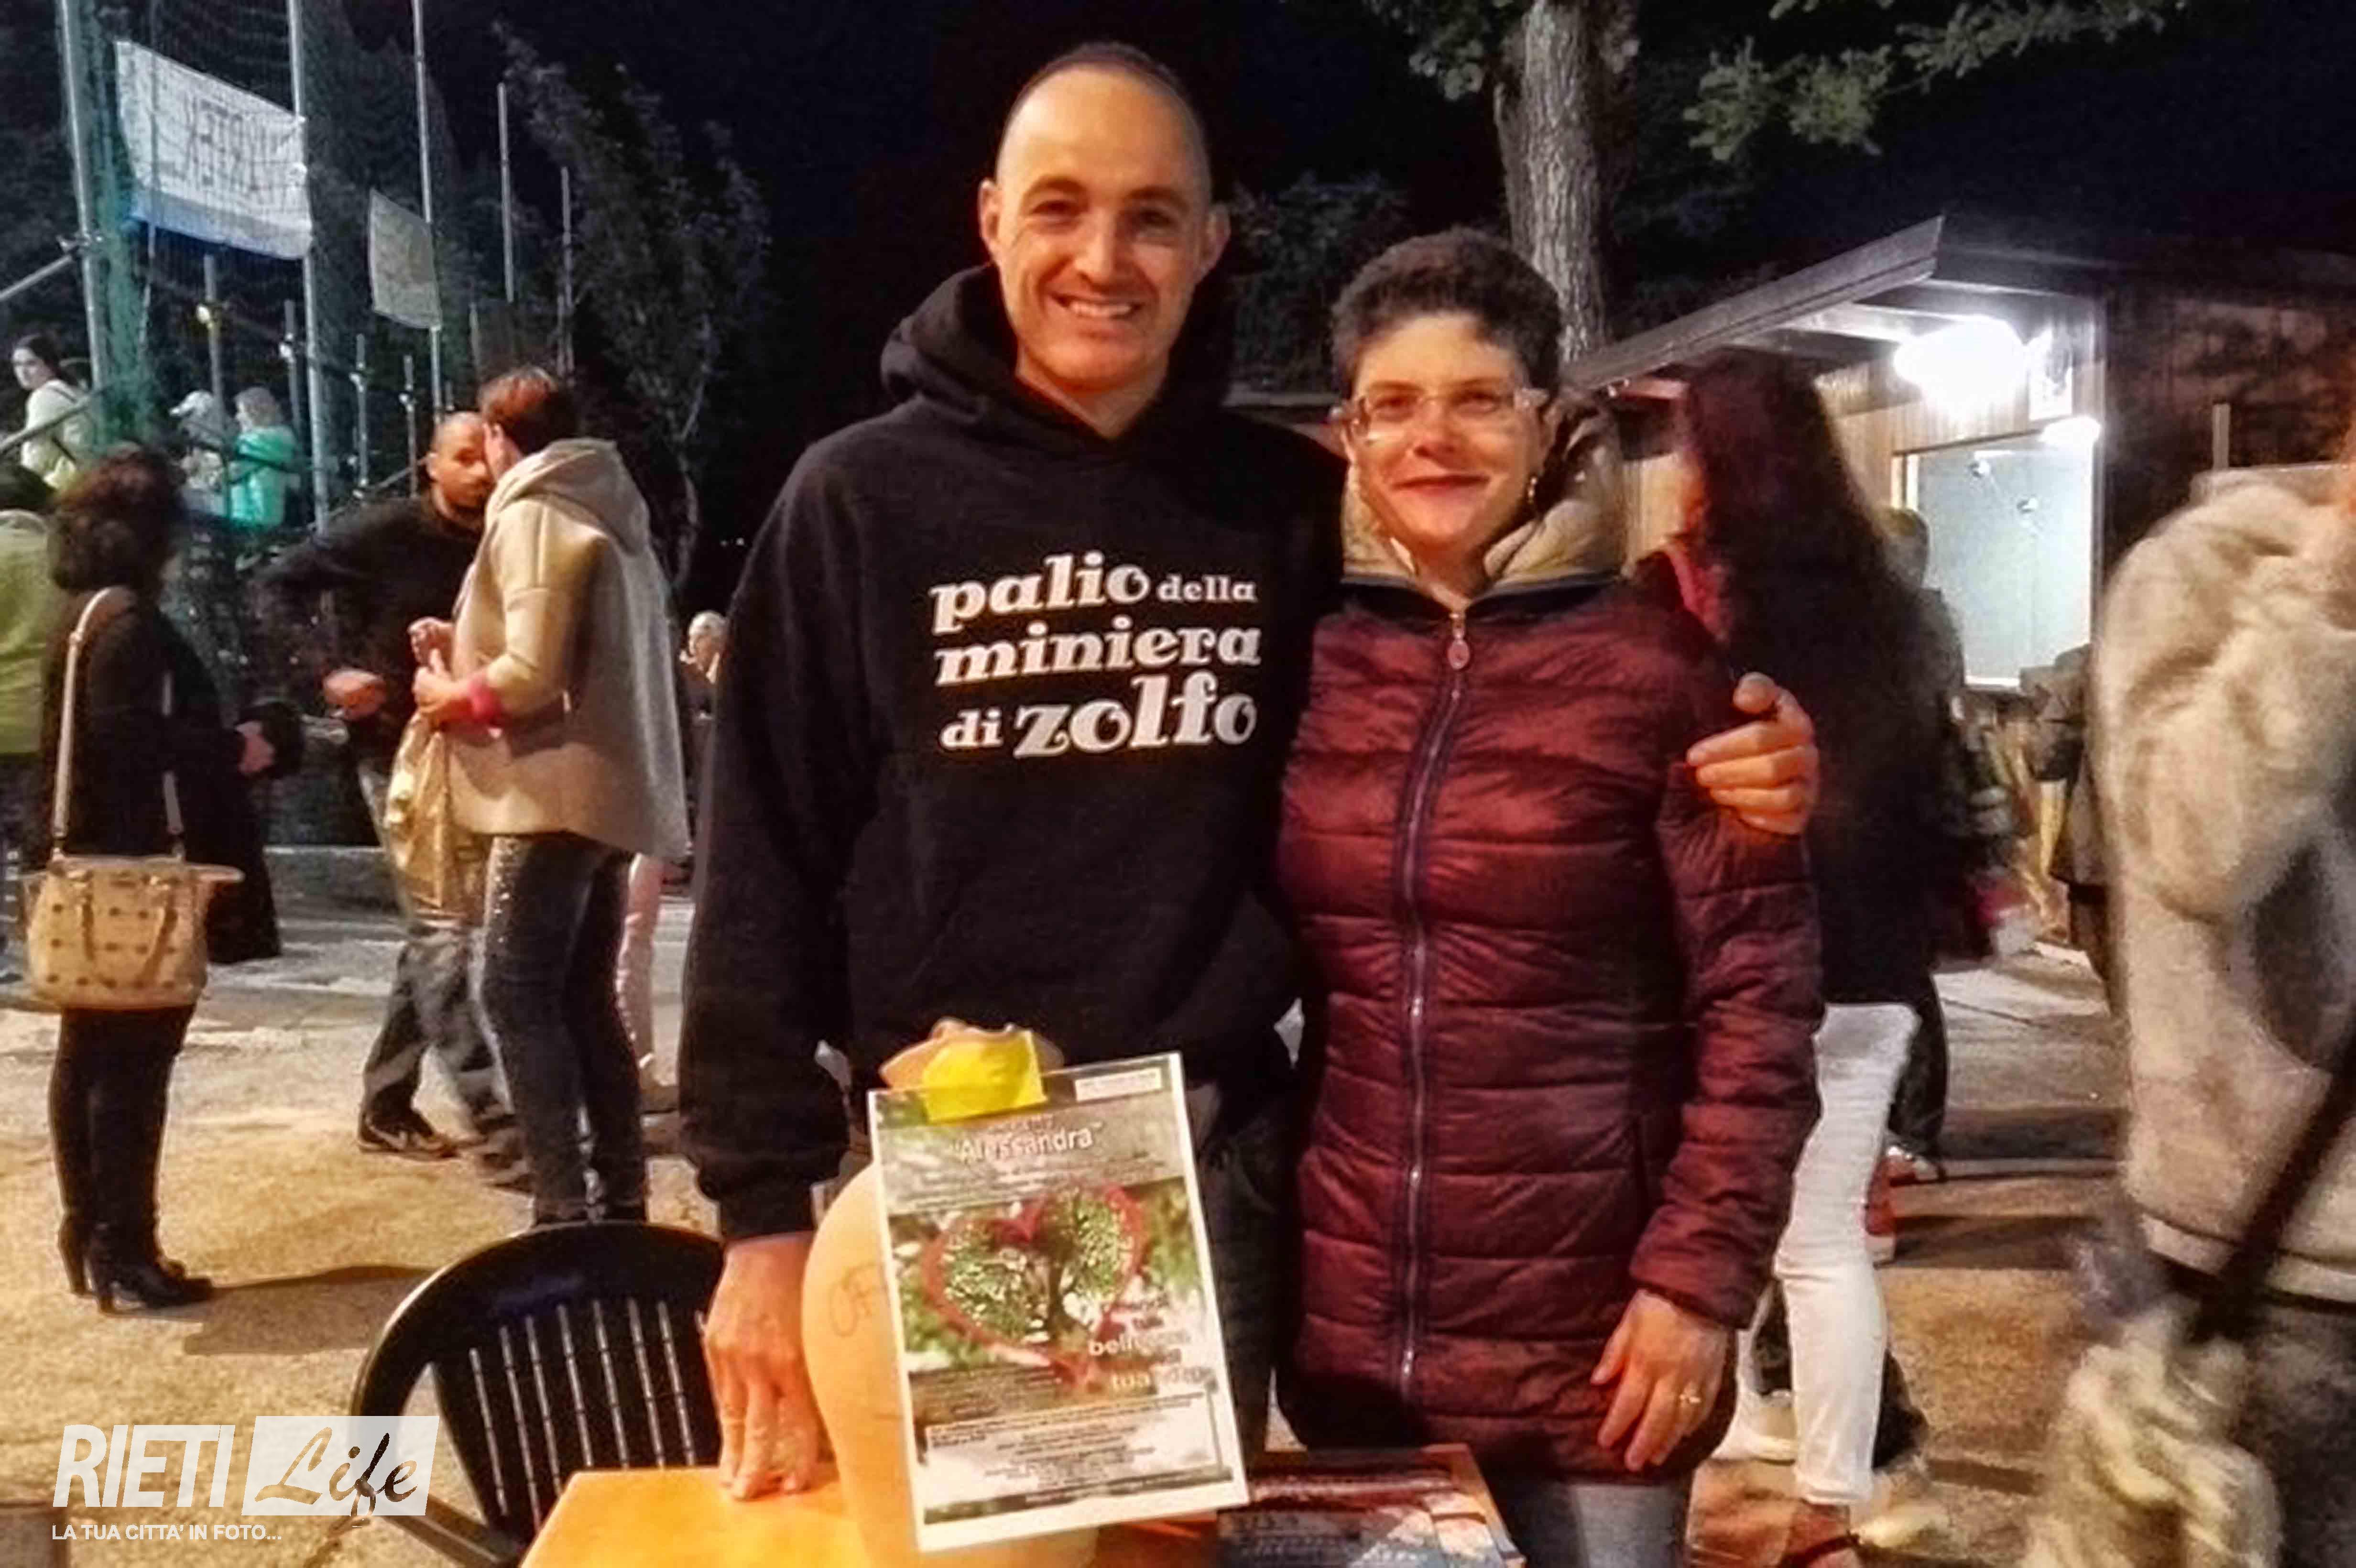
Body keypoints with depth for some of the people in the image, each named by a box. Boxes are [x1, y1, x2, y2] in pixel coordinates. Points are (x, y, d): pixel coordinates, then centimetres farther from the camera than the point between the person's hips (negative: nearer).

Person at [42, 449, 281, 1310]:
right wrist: (231, 749, -12)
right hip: (139, 871, -10)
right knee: (134, 1060, -5)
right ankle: (123, 1251, 0)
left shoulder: (78, 614, 15)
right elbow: (135, 740, -25)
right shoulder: (130, 620, -15)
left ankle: (87, 1235, 22)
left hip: (91, 865, 10)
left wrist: (214, 745, 19)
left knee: (87, 1053, 13)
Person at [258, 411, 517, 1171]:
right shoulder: (385, 531, -9)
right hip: (398, 748, -6)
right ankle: (492, 1123, -13)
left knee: (432, 930, 12)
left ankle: (385, 1104, 25)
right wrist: (331, 670, -14)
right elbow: (283, 583, -4)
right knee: (442, 929, -11)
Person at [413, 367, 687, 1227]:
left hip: (557, 792, -9)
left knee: (520, 997, -7)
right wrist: (463, 650, 20)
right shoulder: (609, 513, 20)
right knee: (584, 998, 13)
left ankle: (563, 1209, -9)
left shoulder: (531, 516, -8)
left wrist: (451, 697, 0)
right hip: (611, 789, 9)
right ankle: (621, 1196, 16)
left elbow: (534, 673, -18)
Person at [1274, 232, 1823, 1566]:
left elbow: (1755, 995, -7)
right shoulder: (1308, 662, 2)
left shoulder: (1656, 663, -6)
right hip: (1348, 1330, 3)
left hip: (1590, 1339, -3)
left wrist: (1701, 1274, -11)